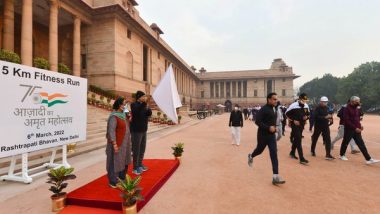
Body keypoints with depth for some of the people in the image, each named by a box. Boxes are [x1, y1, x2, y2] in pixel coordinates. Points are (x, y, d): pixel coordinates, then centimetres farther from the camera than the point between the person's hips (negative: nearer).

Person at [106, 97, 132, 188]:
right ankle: (113, 182, 19)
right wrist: (114, 144, -23)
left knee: (124, 161, 19)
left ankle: (122, 178, 37)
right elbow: (111, 131, -21)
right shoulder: (113, 116, -18)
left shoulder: (123, 114, 7)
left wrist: (129, 120, 0)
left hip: (124, 143, 8)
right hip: (117, 143, -8)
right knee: (115, 161, 4)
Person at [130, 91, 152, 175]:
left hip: (143, 130, 7)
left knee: (142, 149, 14)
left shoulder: (144, 105, 10)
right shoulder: (134, 105, -10)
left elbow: (149, 113, -1)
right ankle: (135, 168, 9)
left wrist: (147, 108, -19)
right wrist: (144, 103, -40)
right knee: (136, 150, -2)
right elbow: (137, 111, -31)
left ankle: (140, 164, 28)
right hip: (136, 131, -7)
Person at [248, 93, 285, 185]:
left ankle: (275, 177, -2)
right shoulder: (264, 109, -17)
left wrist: (274, 127, 11)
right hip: (263, 135, -6)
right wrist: (268, 128, -28)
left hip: (272, 135, 6)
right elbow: (257, 121, -23)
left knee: (274, 154, -2)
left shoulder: (275, 109, 8)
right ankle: (251, 156, 50)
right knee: (259, 150, 15)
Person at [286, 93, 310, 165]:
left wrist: (306, 117, -6)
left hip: (302, 125, 7)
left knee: (296, 139, 18)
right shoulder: (293, 105, -14)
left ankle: (292, 153, 37)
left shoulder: (306, 106, 5)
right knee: (299, 140, -11)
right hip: (295, 125, -7)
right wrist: (293, 120, -15)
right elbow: (287, 113, -8)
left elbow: (308, 114, 17)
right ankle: (301, 159, -11)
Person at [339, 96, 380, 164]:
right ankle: (342, 155, 23)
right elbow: (347, 121, -19)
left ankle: (368, 159, 6)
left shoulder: (357, 109, 11)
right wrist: (355, 128, -20)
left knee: (361, 144, 5)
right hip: (349, 130, -7)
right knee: (345, 143, 7)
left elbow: (357, 118, 20)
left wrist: (359, 126, 3)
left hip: (357, 130, 7)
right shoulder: (347, 109, -14)